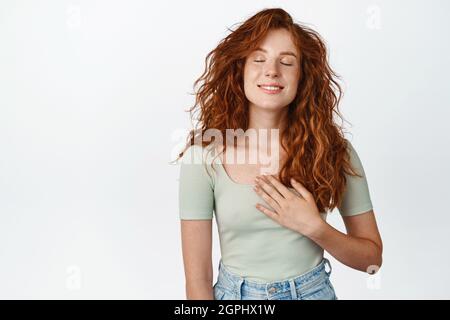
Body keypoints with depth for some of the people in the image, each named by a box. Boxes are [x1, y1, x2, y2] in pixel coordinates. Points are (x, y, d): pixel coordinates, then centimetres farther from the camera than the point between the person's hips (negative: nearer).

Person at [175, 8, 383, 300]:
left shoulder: (335, 150, -12)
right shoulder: (202, 157, -16)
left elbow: (372, 258, -4)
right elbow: (198, 277, -12)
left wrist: (314, 227, -19)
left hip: (314, 291, 1)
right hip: (234, 294, 0)